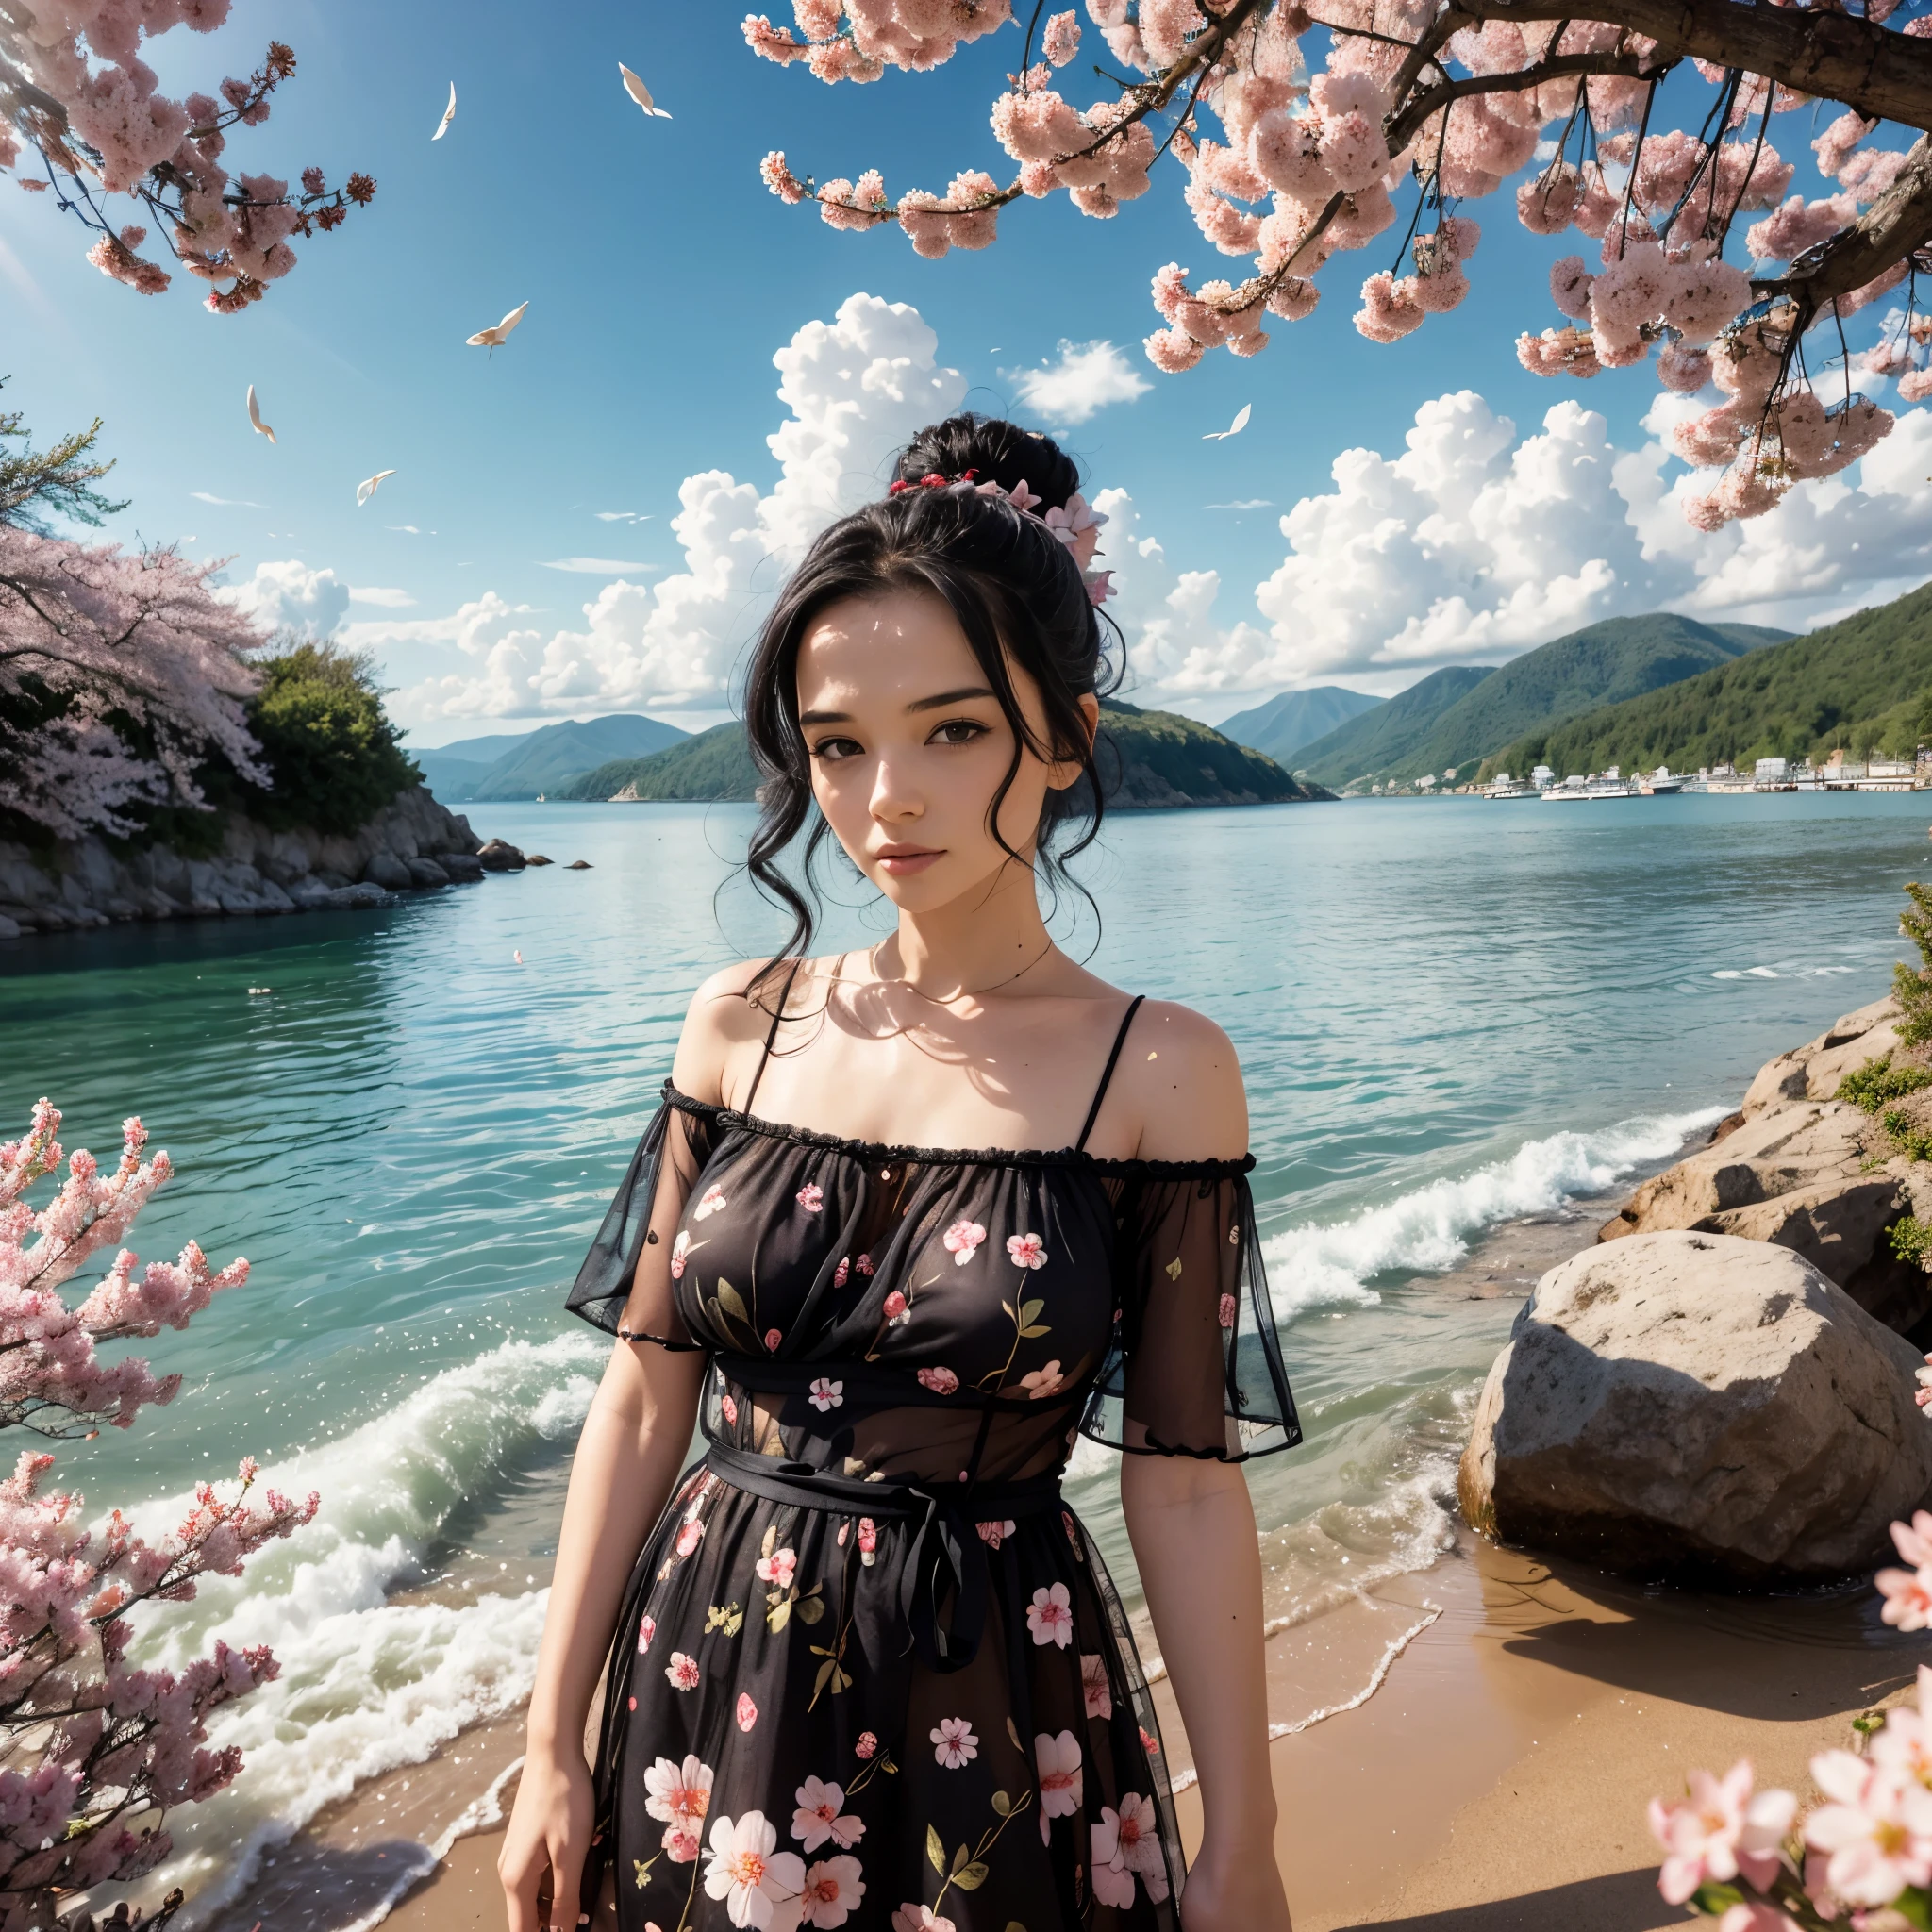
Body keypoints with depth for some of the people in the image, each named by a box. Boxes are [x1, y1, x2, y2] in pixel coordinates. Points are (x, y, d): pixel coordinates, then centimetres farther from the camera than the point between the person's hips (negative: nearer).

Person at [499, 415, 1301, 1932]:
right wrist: (554, 1744, 3)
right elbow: (644, 1396, 0)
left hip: (994, 1719, -2)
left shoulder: (1160, 1069, -12)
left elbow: (1184, 1481, -8)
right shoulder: (741, 1024, -5)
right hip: (707, 1686, 3)